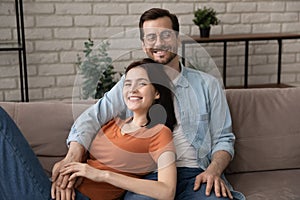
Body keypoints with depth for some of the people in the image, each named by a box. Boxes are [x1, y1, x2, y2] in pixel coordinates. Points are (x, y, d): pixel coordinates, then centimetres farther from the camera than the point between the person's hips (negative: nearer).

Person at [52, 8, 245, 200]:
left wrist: (214, 171, -9)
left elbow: (223, 139, 12)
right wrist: (73, 156, -17)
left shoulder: (207, 84, 12)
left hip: (196, 175, 1)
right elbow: (92, 117, 2)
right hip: (150, 175, 0)